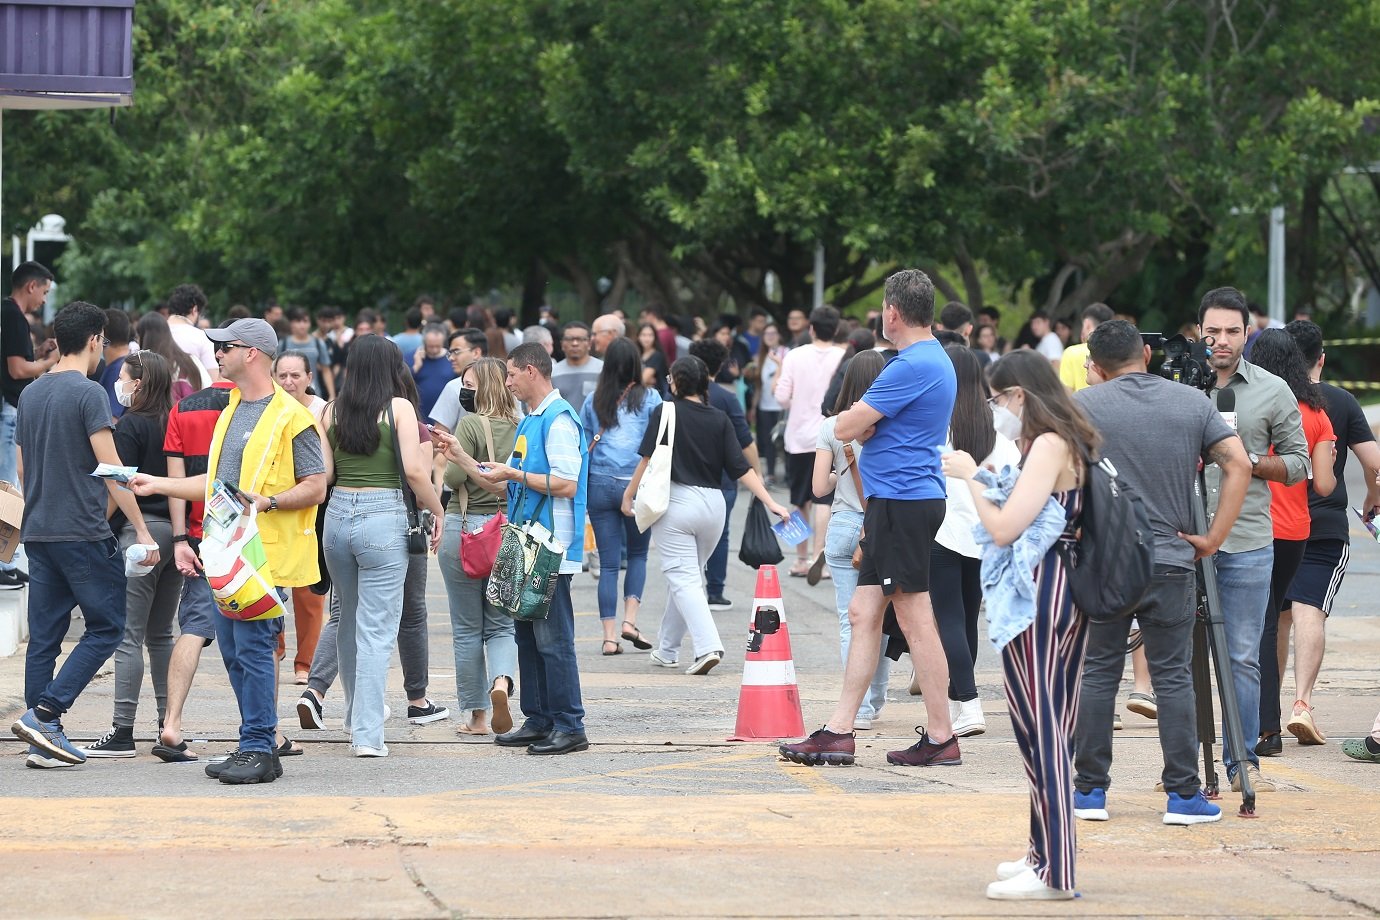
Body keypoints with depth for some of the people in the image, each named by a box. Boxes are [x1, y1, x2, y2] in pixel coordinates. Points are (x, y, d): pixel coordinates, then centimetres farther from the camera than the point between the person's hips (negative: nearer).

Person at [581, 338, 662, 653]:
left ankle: (610, 636, 1)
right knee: (637, 554, 17)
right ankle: (630, 619, 0)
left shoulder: (593, 400, 6)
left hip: (600, 484, 2)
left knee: (608, 562, 5)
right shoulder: (649, 398, 0)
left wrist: (580, 489, 23)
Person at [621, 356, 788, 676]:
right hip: (712, 504, 5)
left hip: (675, 501, -5)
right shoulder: (719, 420, 5)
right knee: (688, 576, 18)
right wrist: (771, 503, -2)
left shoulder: (665, 413, -5)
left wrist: (629, 494, 4)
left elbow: (648, 458, -7)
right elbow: (741, 468, -1)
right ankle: (667, 650, 28)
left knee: (683, 579, -6)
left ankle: (708, 646, -24)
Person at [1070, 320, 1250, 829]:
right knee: (1173, 677, 4)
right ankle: (1183, 795, 1)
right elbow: (1238, 465, -2)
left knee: (1097, 674, 7)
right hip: (1170, 560, 1)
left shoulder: (1084, 404, -1)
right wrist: (1213, 538, -2)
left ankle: (1090, 791, 9)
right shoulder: (1194, 403, 5)